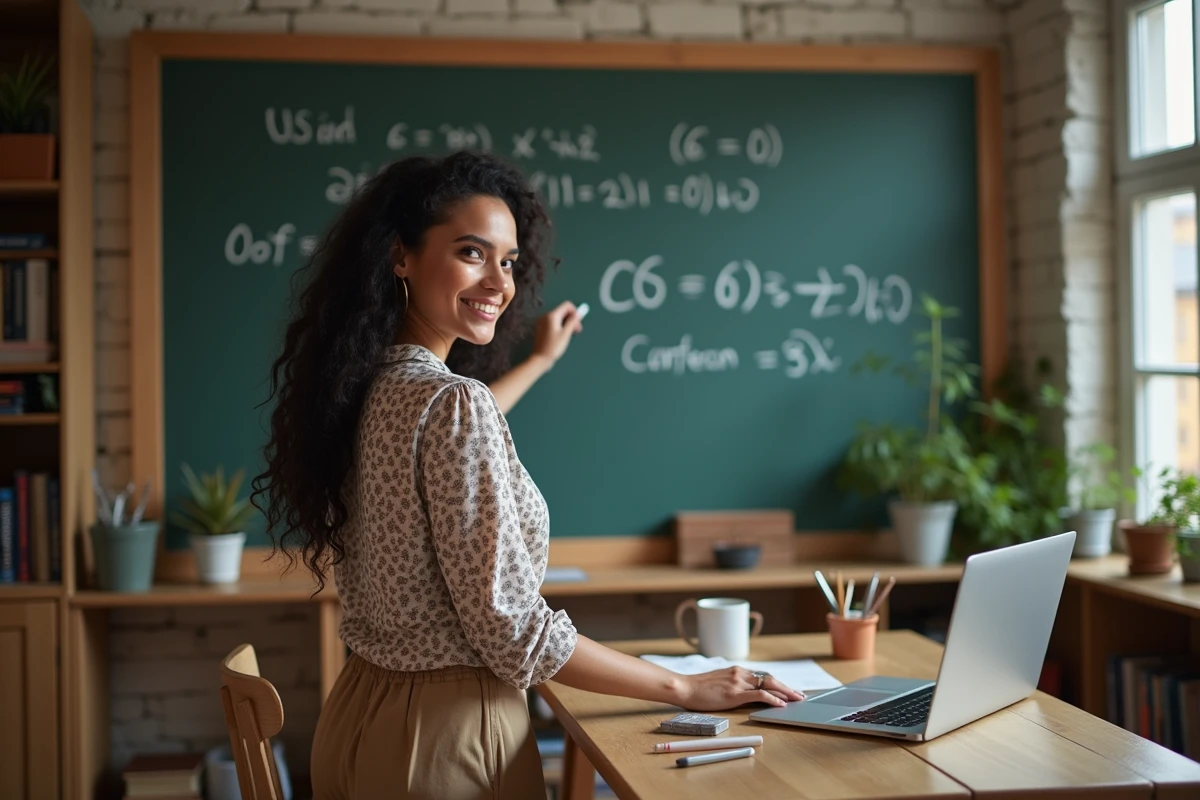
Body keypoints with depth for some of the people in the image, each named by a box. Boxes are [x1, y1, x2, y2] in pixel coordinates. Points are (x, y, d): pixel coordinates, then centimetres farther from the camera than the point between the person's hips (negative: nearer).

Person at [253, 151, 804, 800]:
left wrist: (540, 361, 42)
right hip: (447, 728, -8)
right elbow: (512, 630, -23)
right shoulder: (453, 401, -23)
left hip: (363, 710, 8)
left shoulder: (365, 388, 2)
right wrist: (685, 689, -12)